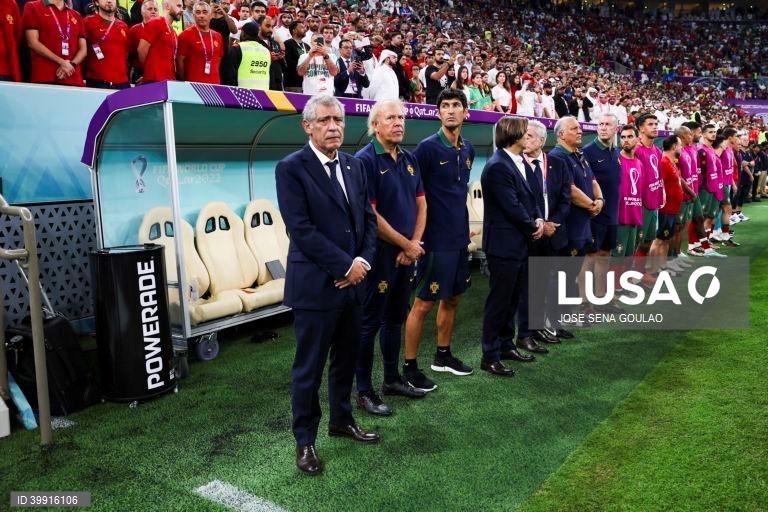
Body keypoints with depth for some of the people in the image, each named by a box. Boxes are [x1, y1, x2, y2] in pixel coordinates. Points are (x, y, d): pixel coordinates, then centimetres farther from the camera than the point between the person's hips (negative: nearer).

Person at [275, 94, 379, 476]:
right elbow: (301, 229, -17)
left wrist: (363, 261, -6)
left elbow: (368, 218, 10)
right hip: (315, 284, -6)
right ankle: (304, 440, 21)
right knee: (309, 368, 5)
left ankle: (342, 420, 38)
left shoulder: (354, 166, 10)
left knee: (346, 359, 18)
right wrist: (345, 266, -16)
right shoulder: (291, 168, -10)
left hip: (353, 282, 6)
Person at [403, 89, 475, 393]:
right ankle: (409, 367, 10)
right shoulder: (428, 147, -12)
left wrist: (462, 223, 17)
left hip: (460, 236, 8)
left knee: (453, 298, 16)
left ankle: (443, 356, 33)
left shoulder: (468, 149, 9)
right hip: (436, 239, -8)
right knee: (424, 303, -2)